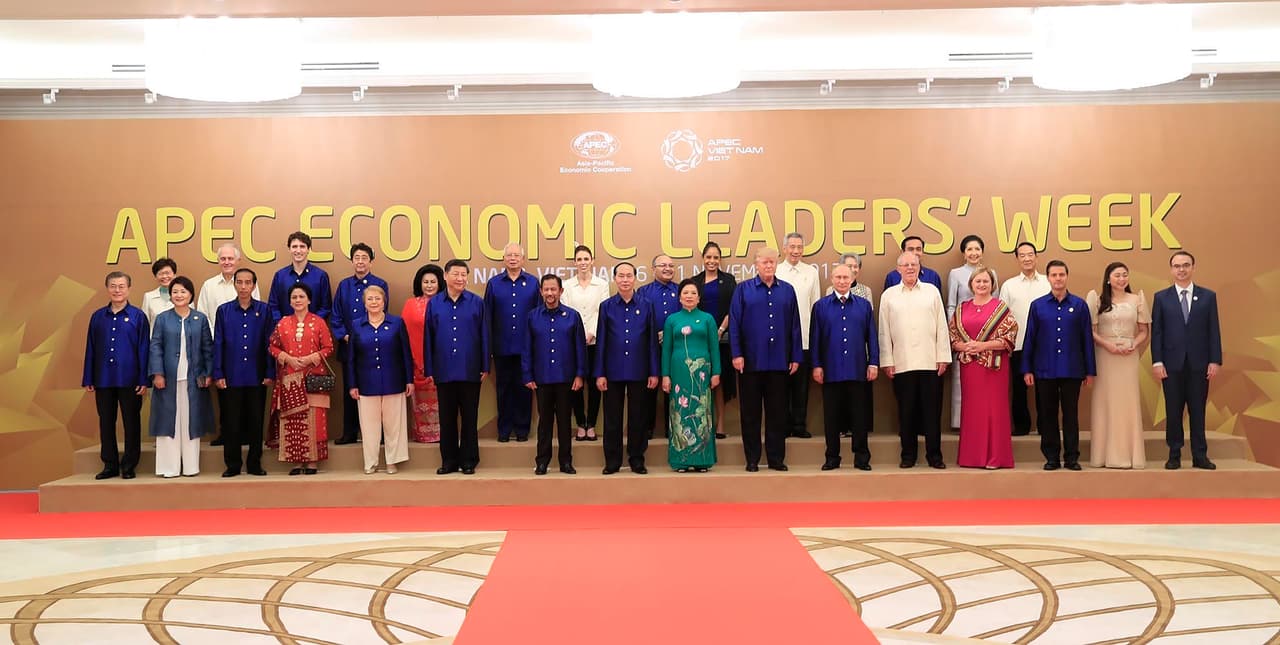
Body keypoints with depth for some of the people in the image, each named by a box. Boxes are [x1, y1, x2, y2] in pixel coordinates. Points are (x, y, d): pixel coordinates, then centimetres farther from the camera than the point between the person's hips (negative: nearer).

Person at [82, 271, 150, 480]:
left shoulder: (138, 316, -1)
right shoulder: (97, 317, 8)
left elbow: (144, 349, -2)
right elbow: (90, 349, 10)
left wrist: (144, 380, -7)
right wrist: (88, 380, 6)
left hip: (129, 380, -3)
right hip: (103, 380, 3)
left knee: (131, 423, 3)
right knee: (106, 423, 8)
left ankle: (129, 465, 12)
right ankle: (110, 465, 18)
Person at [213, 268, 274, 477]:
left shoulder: (264, 310, 3)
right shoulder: (224, 310, 4)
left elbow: (269, 343, 3)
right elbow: (218, 344, 4)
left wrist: (270, 373, -2)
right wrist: (218, 374, -2)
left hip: (257, 377, 0)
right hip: (231, 377, 0)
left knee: (256, 421, 6)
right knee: (231, 422, 4)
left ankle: (255, 464, 16)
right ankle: (232, 465, 14)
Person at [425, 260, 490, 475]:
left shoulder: (476, 303, 1)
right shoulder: (434, 303, 5)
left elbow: (484, 336, 2)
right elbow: (428, 338, 6)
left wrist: (485, 367, -2)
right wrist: (428, 370, 3)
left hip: (470, 371, -1)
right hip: (444, 371, 1)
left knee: (469, 418, 5)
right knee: (447, 418, 8)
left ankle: (469, 461, 15)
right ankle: (449, 460, 17)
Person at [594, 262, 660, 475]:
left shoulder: (646, 306, 4)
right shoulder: (606, 306, 4)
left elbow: (652, 340, 4)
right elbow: (601, 341, 3)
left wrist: (654, 372, -1)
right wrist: (599, 373, -1)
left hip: (639, 372, 0)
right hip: (613, 371, 0)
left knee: (638, 418, 6)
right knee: (612, 418, 5)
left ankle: (637, 460, 16)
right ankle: (612, 461, 14)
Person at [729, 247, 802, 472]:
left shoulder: (787, 291, 8)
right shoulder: (743, 290, 2)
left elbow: (795, 326, 8)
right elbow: (734, 324, -1)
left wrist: (796, 357, 5)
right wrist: (736, 354, -8)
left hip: (779, 361, 2)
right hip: (751, 361, -2)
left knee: (777, 412, 7)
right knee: (751, 412, 5)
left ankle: (776, 458, 15)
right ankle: (752, 459, 13)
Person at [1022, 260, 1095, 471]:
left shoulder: (1079, 305, 4)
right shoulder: (1037, 306, 5)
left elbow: (1087, 338, 4)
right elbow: (1029, 339, 5)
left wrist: (1090, 370, 3)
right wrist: (1027, 369, 1)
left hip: (1072, 370, -1)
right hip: (1044, 370, 1)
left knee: (1071, 414, 5)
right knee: (1047, 415, 6)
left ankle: (1071, 457, 13)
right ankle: (1052, 457, 14)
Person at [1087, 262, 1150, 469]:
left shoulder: (1137, 299, 8)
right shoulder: (1097, 299, 3)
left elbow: (1144, 330, 10)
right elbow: (1090, 330, 0)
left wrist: (1134, 346, -8)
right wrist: (1107, 345, -14)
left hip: (1129, 357, 1)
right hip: (1104, 356, -1)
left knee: (1128, 402, 1)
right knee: (1105, 401, 1)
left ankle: (1128, 454, 9)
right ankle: (1105, 454, 6)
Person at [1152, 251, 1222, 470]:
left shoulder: (1208, 296, 7)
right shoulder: (1161, 297, 5)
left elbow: (1214, 331, 4)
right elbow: (1156, 331, 2)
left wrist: (1215, 361, -3)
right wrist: (1157, 361, -6)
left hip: (1199, 364, 0)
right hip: (1172, 364, 0)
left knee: (1198, 411, 4)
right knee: (1173, 412, 3)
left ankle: (1200, 456, 11)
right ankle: (1174, 455, 10)